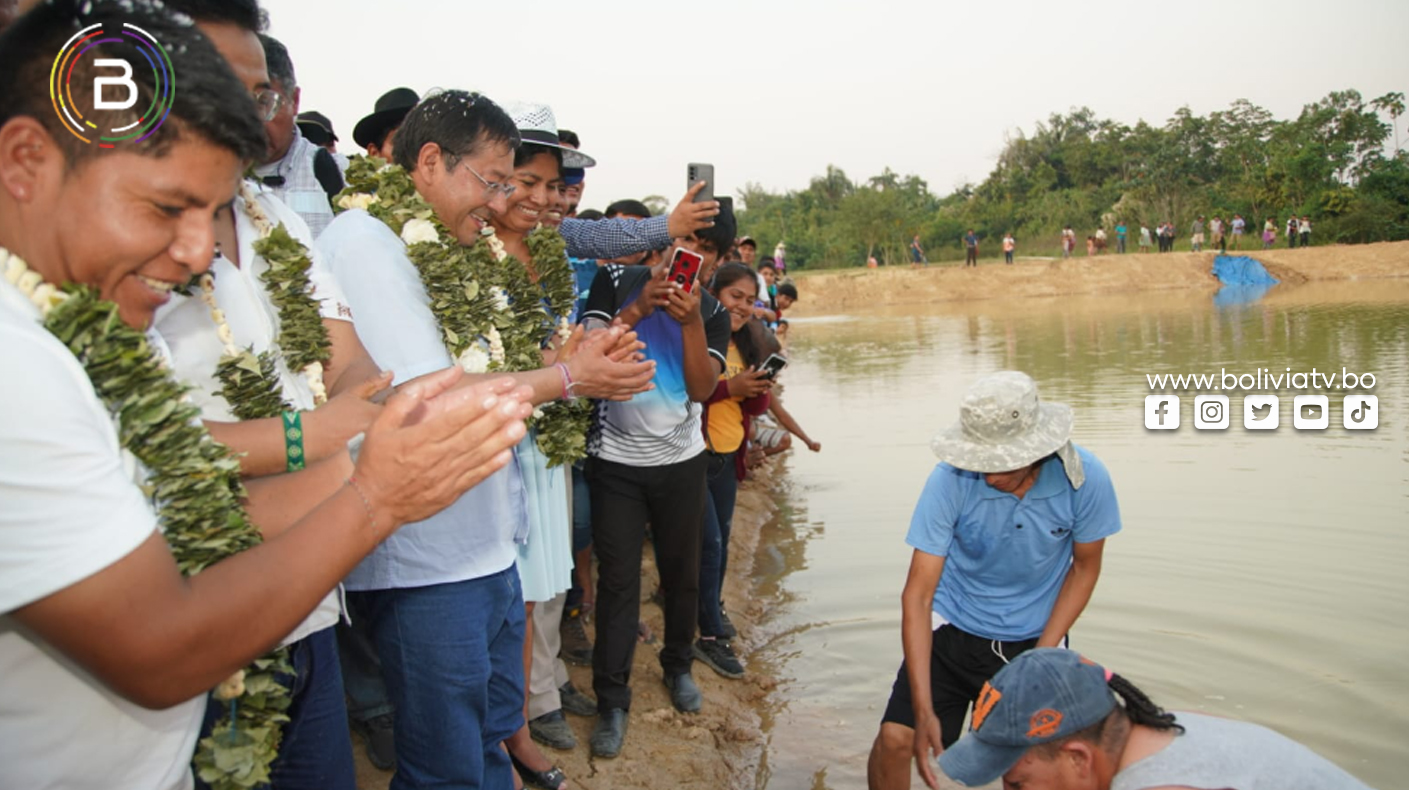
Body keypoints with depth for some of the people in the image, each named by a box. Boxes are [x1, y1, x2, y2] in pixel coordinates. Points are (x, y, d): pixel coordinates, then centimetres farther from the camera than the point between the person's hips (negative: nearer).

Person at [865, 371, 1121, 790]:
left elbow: (1085, 567, -3)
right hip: (953, 629, -1)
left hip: (1034, 637, 2)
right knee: (895, 739, -12)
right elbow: (917, 594, -24)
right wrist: (923, 709, -29)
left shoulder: (1085, 477, -21)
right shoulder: (951, 479, -26)